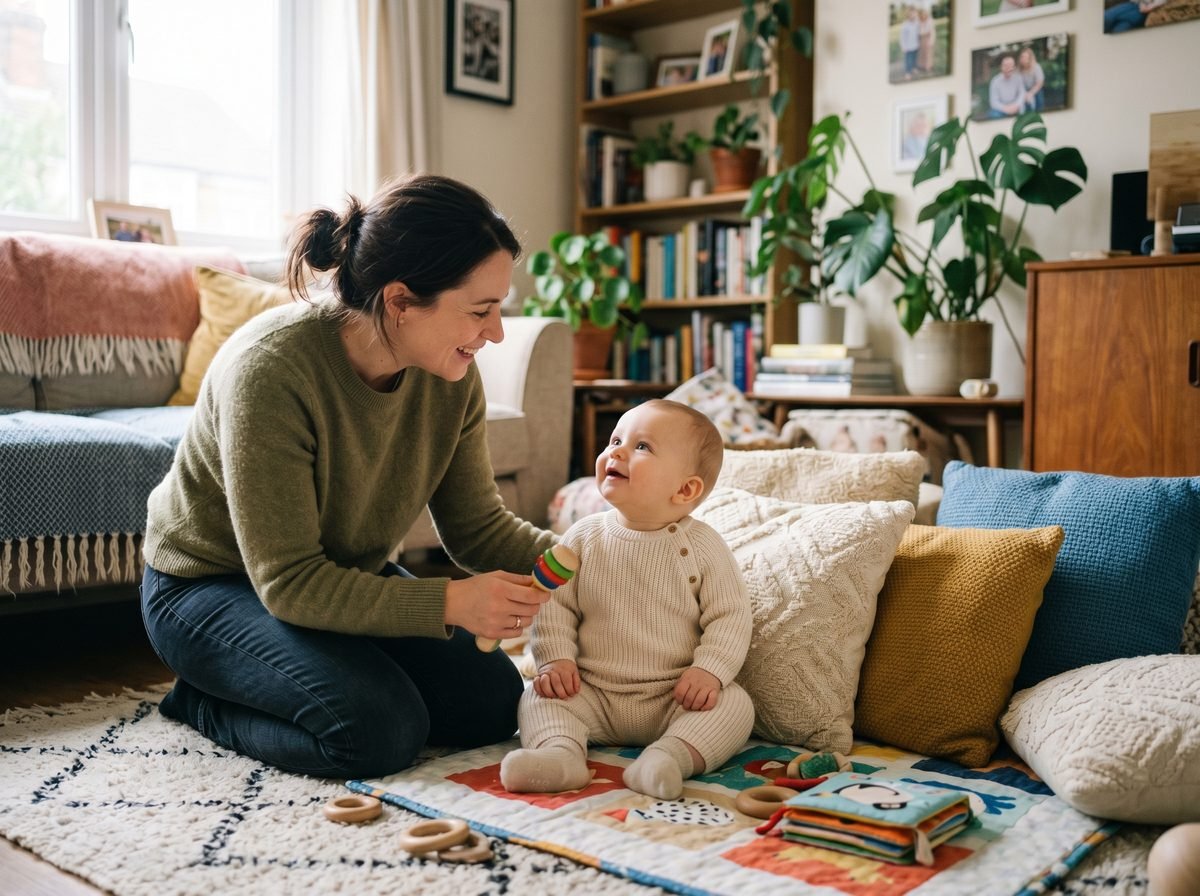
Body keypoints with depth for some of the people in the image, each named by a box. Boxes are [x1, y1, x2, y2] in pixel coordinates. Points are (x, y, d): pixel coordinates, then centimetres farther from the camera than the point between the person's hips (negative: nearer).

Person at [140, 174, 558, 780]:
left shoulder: (451, 378, -13)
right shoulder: (271, 368, -33)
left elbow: (477, 526, -5)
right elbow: (289, 584, -30)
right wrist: (449, 602, -35)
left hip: (346, 576, 7)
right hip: (211, 586, -7)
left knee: (493, 702, -5)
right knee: (381, 729, -27)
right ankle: (206, 704, 2)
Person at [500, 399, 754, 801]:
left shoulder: (702, 546, -6)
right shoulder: (583, 538, 0)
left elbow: (730, 616, -6)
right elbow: (553, 605, 3)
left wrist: (710, 670, -20)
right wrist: (556, 659, -11)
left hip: (677, 698, -2)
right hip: (593, 695, 2)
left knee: (735, 705, -24)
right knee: (539, 697, -16)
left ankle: (671, 756, -39)